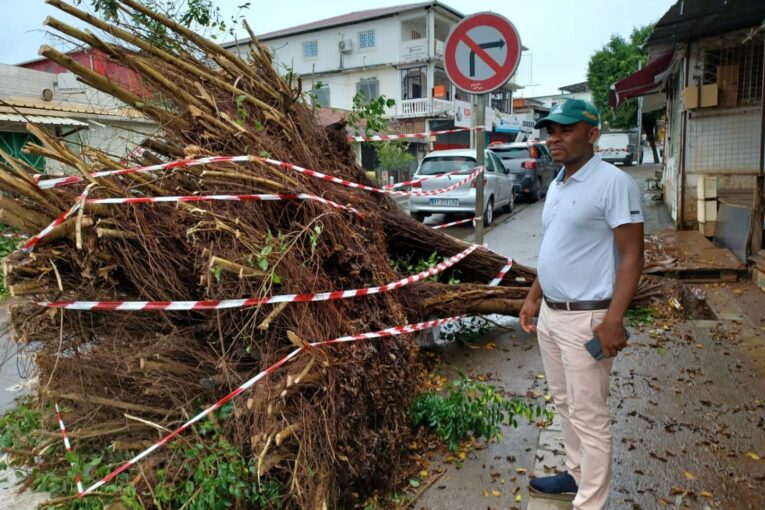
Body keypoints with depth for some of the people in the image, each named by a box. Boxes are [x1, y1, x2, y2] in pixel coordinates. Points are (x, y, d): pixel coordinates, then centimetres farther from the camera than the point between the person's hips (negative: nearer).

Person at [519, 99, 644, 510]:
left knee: (589, 417, 2)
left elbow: (632, 256, -17)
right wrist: (533, 297, 19)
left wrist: (613, 320, -23)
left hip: (585, 318, -9)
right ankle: (578, 475, 38)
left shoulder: (613, 183, -15)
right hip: (550, 313, 9)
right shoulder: (557, 184, 11)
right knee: (565, 404, 20)